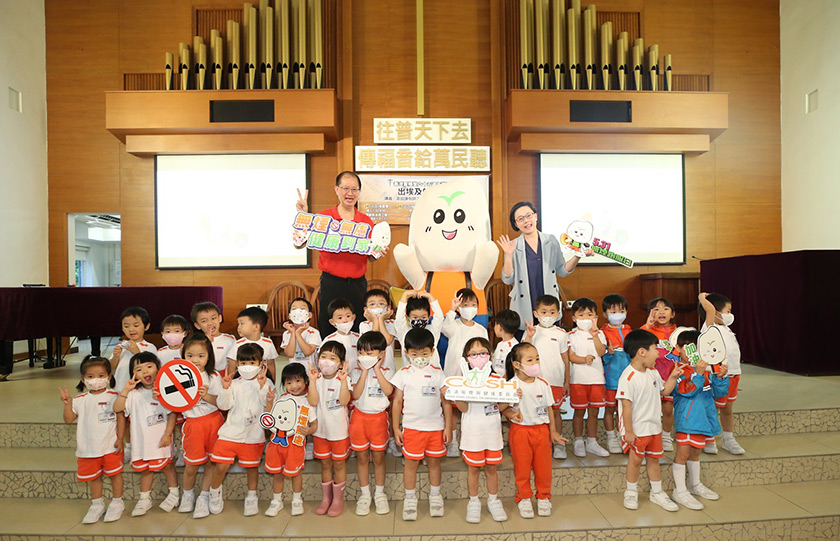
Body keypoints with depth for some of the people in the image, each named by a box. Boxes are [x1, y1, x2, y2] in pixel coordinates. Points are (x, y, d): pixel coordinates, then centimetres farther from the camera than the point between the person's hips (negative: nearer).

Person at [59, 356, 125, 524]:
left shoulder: (113, 397, -7)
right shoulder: (79, 400, 2)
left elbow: (121, 417, -6)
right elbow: (69, 419, -2)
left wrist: (120, 439, -10)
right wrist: (68, 404, -17)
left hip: (110, 446, -3)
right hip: (88, 447, 3)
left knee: (115, 474, 7)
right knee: (94, 477, 17)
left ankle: (117, 503, 26)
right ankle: (97, 505, 35)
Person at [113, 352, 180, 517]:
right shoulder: (134, 394, 2)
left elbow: (172, 414, -7)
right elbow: (117, 408, -8)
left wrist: (167, 434, -11)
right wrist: (125, 390, -16)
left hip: (160, 439, -3)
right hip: (141, 439, 3)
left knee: (167, 464, 8)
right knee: (145, 468, 15)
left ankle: (174, 494, 27)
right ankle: (145, 499, 30)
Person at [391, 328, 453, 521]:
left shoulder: (438, 373, 0)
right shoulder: (403, 374, -2)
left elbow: (446, 402, 3)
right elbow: (397, 402, 2)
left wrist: (448, 427, 1)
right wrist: (396, 428, 0)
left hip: (435, 426, 1)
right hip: (412, 427, -1)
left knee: (434, 461, 12)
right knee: (411, 462, 6)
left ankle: (435, 496, 31)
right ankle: (410, 499, 23)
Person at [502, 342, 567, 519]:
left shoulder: (543, 384, 1)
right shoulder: (512, 385, -10)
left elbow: (549, 409, 9)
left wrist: (553, 431, 10)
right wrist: (511, 414, -26)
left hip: (542, 429, 3)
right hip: (520, 430, -3)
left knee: (543, 466, 10)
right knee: (522, 466, 7)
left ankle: (543, 497, 30)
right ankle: (524, 499, 25)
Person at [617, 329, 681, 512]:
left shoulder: (653, 372, 2)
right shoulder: (628, 377, -23)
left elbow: (664, 391, 19)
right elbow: (626, 406, -21)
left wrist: (673, 377, 5)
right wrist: (629, 431, -19)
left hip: (654, 426, 7)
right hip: (637, 429, -7)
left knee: (653, 458, 18)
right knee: (635, 459, 6)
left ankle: (657, 493, 34)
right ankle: (631, 492, 26)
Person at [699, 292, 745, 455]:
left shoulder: (726, 328, 12)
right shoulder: (710, 328, -15)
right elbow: (710, 309, -27)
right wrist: (702, 298, -13)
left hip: (733, 375, 9)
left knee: (728, 410, 19)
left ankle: (728, 439, 32)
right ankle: (709, 441, 13)